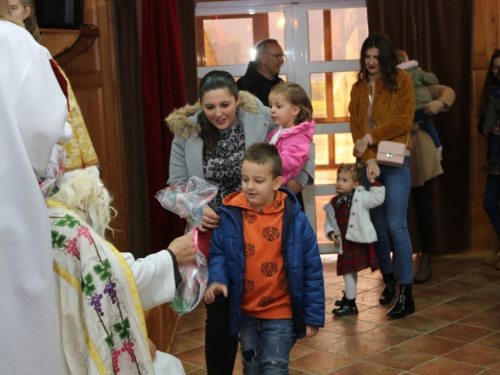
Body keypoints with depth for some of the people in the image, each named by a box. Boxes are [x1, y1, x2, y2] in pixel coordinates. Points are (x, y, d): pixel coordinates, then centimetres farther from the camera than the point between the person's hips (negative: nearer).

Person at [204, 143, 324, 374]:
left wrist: (313, 316, -6)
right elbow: (218, 254, 2)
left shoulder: (294, 220, -13)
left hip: (280, 313, -3)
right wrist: (217, 280, -20)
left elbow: (312, 270, -8)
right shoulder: (231, 216, -8)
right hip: (245, 313, 3)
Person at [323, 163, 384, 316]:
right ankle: (348, 297, 37)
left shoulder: (361, 197, -6)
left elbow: (377, 198, -15)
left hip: (358, 242, -5)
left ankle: (350, 304, 7)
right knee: (348, 272, 17)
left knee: (349, 271, -3)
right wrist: (331, 232, -4)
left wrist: (373, 182, -15)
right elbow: (329, 221, 12)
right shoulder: (334, 202, 7)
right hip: (344, 243, 5)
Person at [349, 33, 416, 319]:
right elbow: (356, 126, 1)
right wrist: (369, 159, -13)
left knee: (396, 226, -9)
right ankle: (388, 281, 23)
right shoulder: (359, 88, 11)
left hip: (395, 161, -4)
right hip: (368, 161, 4)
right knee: (378, 227, 8)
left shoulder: (401, 79, 0)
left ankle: (406, 294, -6)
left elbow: (404, 120, -8)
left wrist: (370, 137, -10)